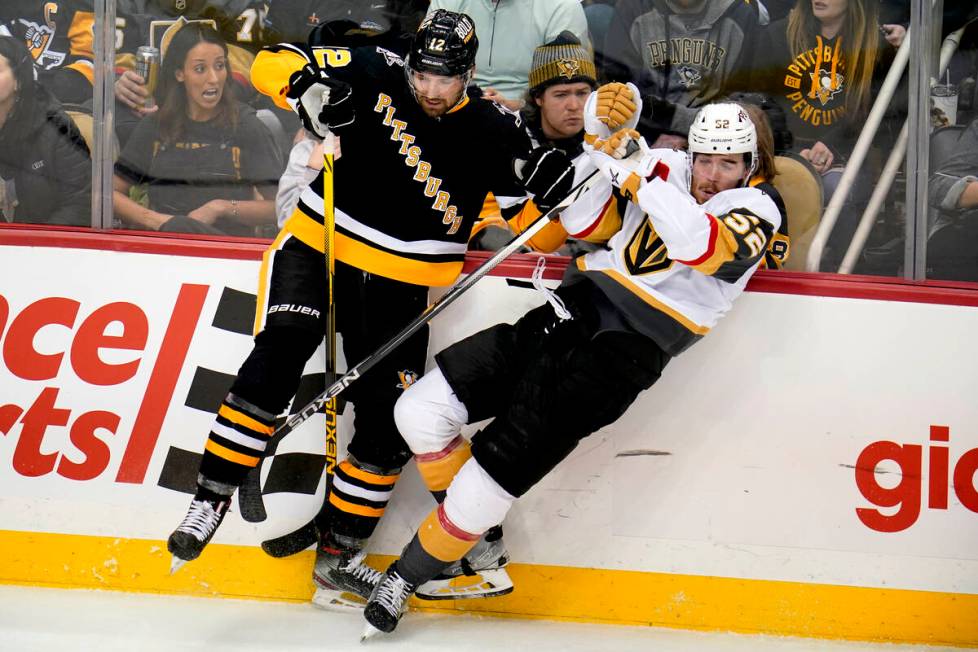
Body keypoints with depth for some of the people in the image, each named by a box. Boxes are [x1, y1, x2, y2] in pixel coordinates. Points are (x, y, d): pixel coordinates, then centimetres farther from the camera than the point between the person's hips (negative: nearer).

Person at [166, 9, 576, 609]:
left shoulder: (492, 133, -5)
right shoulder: (375, 77, -8)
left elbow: (535, 220, -1)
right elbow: (272, 63, -8)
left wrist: (560, 187, -23)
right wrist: (308, 85, -29)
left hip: (397, 283, 2)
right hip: (318, 246, -2)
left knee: (389, 420, 0)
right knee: (276, 361, -24)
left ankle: (338, 555, 16)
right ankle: (209, 503, -13)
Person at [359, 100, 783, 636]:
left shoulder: (755, 212, 0)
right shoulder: (664, 168, 14)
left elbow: (703, 248, -22)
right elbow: (582, 223, 12)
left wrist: (635, 178, -22)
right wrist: (602, 159, -3)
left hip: (621, 351, -6)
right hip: (568, 311, 6)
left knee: (497, 467, -14)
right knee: (421, 410, -6)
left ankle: (408, 574, 8)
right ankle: (479, 530, 16)